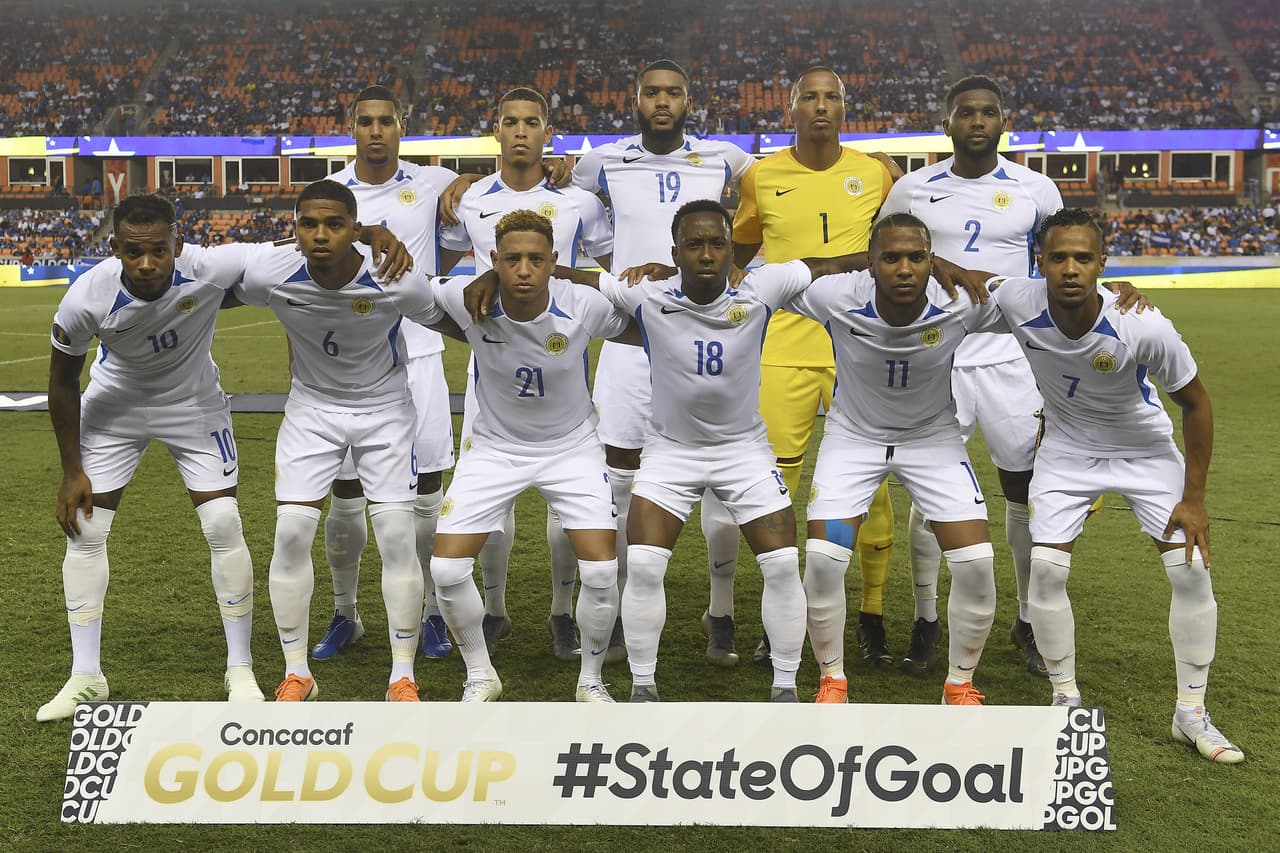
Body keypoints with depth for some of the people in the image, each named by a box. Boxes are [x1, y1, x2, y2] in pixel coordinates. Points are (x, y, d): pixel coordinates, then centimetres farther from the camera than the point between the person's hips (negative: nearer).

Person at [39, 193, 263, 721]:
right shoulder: (86, 298, -31)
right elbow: (63, 382, -13)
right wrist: (72, 470, -6)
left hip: (194, 401, 0)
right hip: (114, 405, 1)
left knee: (223, 525, -8)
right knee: (83, 530, -1)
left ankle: (240, 670, 7)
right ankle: (85, 677, 14)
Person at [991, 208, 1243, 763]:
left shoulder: (1145, 327, -32)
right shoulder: (1016, 305, -28)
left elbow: (1195, 402, -16)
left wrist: (1192, 498, -14)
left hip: (1146, 450, -1)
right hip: (1067, 449, 1)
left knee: (1191, 567, -9)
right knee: (1046, 567, -12)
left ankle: (1191, 713, 9)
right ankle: (1066, 701, 9)